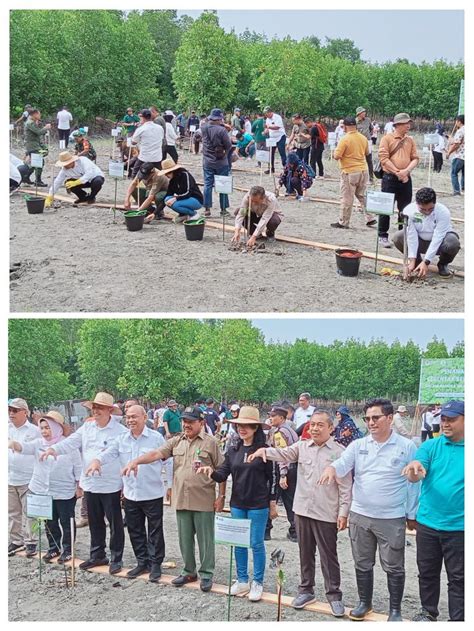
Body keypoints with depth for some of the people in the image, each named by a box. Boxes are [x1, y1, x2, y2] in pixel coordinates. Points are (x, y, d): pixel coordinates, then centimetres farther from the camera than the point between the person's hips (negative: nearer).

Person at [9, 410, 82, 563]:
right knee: (50, 522, 16)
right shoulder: (38, 443, 1)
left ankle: (67, 550, 21)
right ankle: (54, 548, 30)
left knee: (66, 522, 7)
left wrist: (79, 487, -4)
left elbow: (78, 468, -4)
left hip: (65, 493, -4)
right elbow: (25, 447, -18)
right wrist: (13, 443, -40)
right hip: (42, 491, 4)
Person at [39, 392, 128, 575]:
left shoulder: (120, 431, -10)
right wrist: (54, 449, -21)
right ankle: (97, 555, 29)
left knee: (115, 523, 5)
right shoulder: (87, 427, 6)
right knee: (95, 523, 16)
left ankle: (116, 558, 16)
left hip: (111, 485, -5)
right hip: (90, 484, 6)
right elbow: (71, 442, -1)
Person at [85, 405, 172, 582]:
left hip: (152, 494, -4)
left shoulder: (156, 438, -7)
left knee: (155, 531, 5)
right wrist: (97, 460, -30)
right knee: (135, 531, 14)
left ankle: (156, 564, 17)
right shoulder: (122, 439, 5)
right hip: (130, 494, 5)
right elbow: (109, 453, -8)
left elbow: (168, 462, -4)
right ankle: (142, 562, 28)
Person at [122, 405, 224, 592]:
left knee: (205, 539, 4)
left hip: (204, 501, -4)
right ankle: (189, 571, 28)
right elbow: (156, 454, -4)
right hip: (181, 500, 4)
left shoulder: (210, 442, -5)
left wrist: (221, 496, -7)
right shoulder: (176, 442, 7)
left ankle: (206, 574, 17)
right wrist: (135, 461, -20)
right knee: (185, 539, 14)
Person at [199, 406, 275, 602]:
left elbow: (272, 477, -6)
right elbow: (223, 475, -1)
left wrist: (272, 502, -5)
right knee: (239, 543, 12)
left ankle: (257, 583, 15)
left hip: (258, 505, -5)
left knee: (256, 544, 3)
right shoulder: (233, 451, 4)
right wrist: (211, 472, -22)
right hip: (237, 504, 5)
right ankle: (242, 580, 24)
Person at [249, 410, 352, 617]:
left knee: (328, 556, 4)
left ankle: (334, 595, 17)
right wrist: (264, 451, -28)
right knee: (305, 553, 16)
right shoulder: (302, 447, 5)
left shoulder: (339, 452, -8)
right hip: (302, 510, 4)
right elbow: (284, 453, -9)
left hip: (326, 514, -4)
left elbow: (345, 486, -7)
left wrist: (343, 512, -10)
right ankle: (306, 590, 29)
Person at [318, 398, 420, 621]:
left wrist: (412, 515, 0)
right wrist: (331, 467, -37)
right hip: (360, 516, 3)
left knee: (393, 567, 7)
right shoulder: (358, 445, 2)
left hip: (392, 519, -3)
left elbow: (413, 483, -1)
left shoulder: (407, 447, -5)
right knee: (362, 564, 16)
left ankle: (395, 609, 22)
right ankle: (364, 603, 33)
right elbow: (343, 464, -13)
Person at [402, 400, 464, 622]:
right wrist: (415, 467, -37)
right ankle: (428, 613, 33)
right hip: (428, 523, 3)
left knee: (458, 578, 7)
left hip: (459, 527, -2)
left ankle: (458, 620, 19)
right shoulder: (430, 446, 0)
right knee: (427, 573, 16)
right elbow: (415, 477, -14)